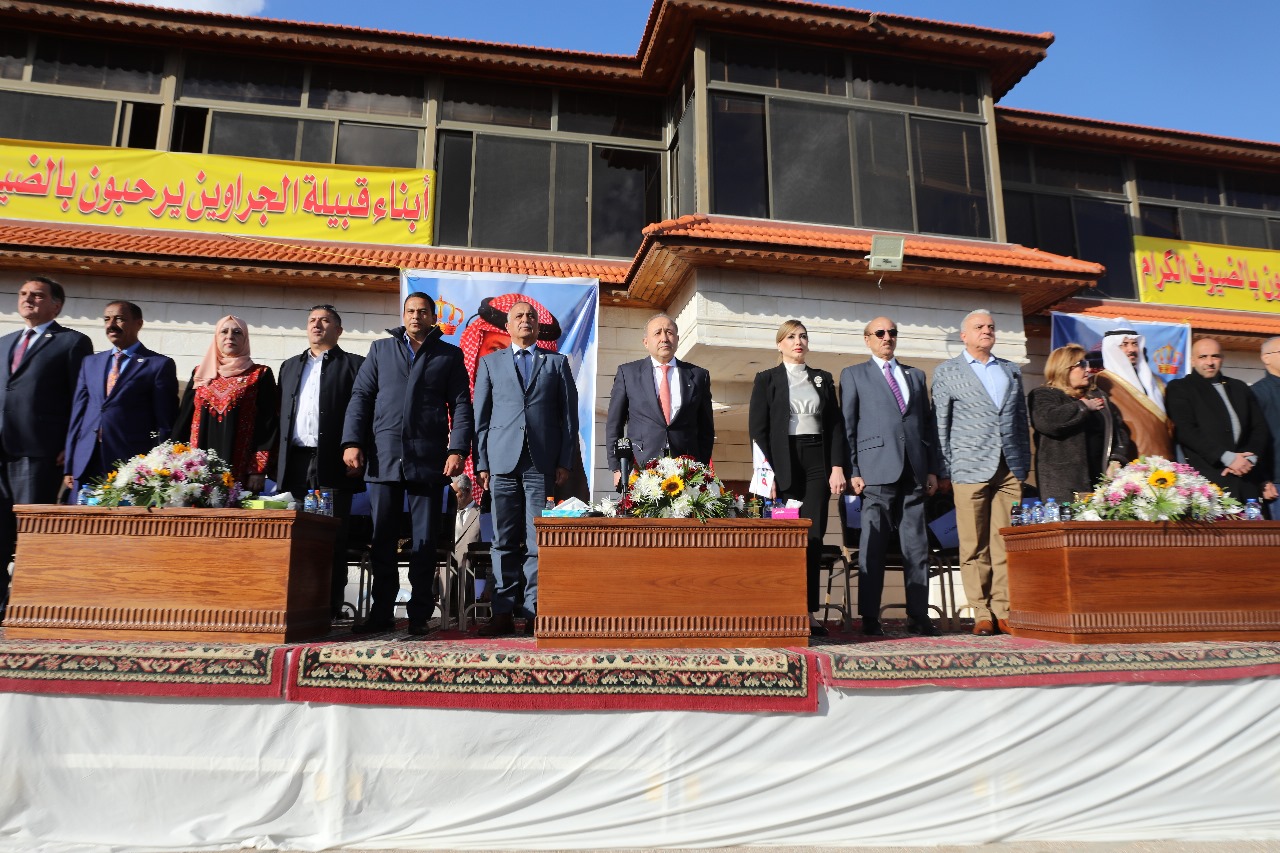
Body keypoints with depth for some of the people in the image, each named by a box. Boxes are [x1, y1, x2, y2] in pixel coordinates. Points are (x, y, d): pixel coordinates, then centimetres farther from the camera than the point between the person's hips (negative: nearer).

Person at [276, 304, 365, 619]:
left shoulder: (353, 364, 8)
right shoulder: (290, 366, 24)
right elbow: (281, 414, 19)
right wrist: (277, 461, 10)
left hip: (333, 464, -4)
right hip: (295, 464, 5)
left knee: (332, 541, -2)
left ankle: (329, 610, 2)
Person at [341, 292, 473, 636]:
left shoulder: (449, 355, 10)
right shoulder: (381, 349, 16)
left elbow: (461, 405, 4)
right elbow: (360, 397, 10)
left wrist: (458, 450, -8)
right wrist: (352, 442, -2)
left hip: (428, 461, -2)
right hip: (383, 458, 2)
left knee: (424, 542, 3)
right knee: (382, 540, 6)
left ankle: (420, 615, 10)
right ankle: (381, 612, 15)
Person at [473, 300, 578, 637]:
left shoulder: (557, 363, 15)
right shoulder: (490, 362, 16)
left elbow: (569, 416, 9)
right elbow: (480, 416, 11)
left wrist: (564, 462, 0)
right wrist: (482, 463, 2)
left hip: (543, 462, 0)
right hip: (503, 461, 1)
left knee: (538, 542, -1)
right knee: (504, 541, 1)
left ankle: (534, 612, 4)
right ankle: (503, 612, 5)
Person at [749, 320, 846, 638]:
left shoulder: (823, 379, 16)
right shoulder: (767, 379, 6)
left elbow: (836, 426, 12)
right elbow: (758, 429, 0)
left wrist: (837, 467, 0)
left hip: (817, 462, 3)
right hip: (783, 464, -3)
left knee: (814, 536, -3)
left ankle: (809, 611, 1)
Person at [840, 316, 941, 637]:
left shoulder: (916, 375, 21)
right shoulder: (854, 375, 10)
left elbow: (929, 424, 18)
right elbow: (847, 426, 4)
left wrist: (933, 468, 10)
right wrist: (852, 471, -5)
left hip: (914, 472, 4)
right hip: (877, 470, -3)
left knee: (917, 547, 4)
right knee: (873, 547, -2)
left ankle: (918, 616, 10)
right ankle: (870, 618, 3)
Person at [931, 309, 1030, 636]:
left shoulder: (1012, 371, 19)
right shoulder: (946, 372, 8)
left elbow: (1021, 420, 19)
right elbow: (940, 424, 4)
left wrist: (1025, 464, 11)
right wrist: (944, 471, -2)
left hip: (1010, 469, 3)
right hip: (970, 469, -3)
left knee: (1006, 545, 0)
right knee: (974, 547, -3)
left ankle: (1004, 612, 7)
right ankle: (982, 614, 4)